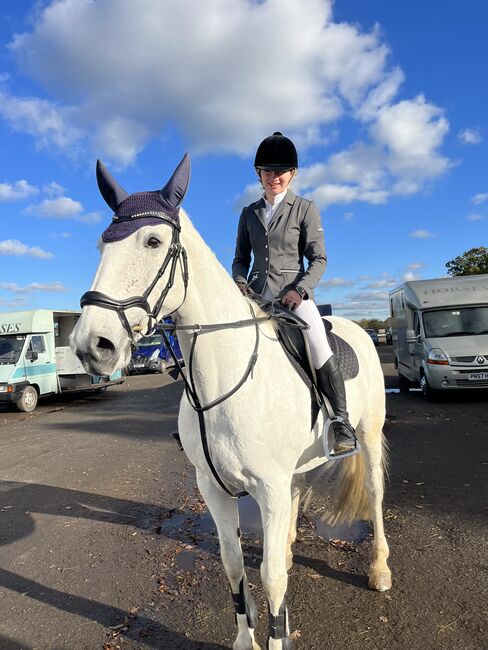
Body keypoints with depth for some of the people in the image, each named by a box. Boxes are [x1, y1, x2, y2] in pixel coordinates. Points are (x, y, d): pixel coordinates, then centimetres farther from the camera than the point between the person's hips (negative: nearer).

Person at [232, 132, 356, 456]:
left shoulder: (305, 208, 5)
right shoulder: (249, 213, 15)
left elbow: (319, 259, -1)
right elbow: (240, 259, 16)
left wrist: (300, 290, -17)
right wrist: (240, 283, -5)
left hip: (293, 294, -4)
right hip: (256, 295, 4)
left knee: (320, 348, -27)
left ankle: (343, 424, -14)